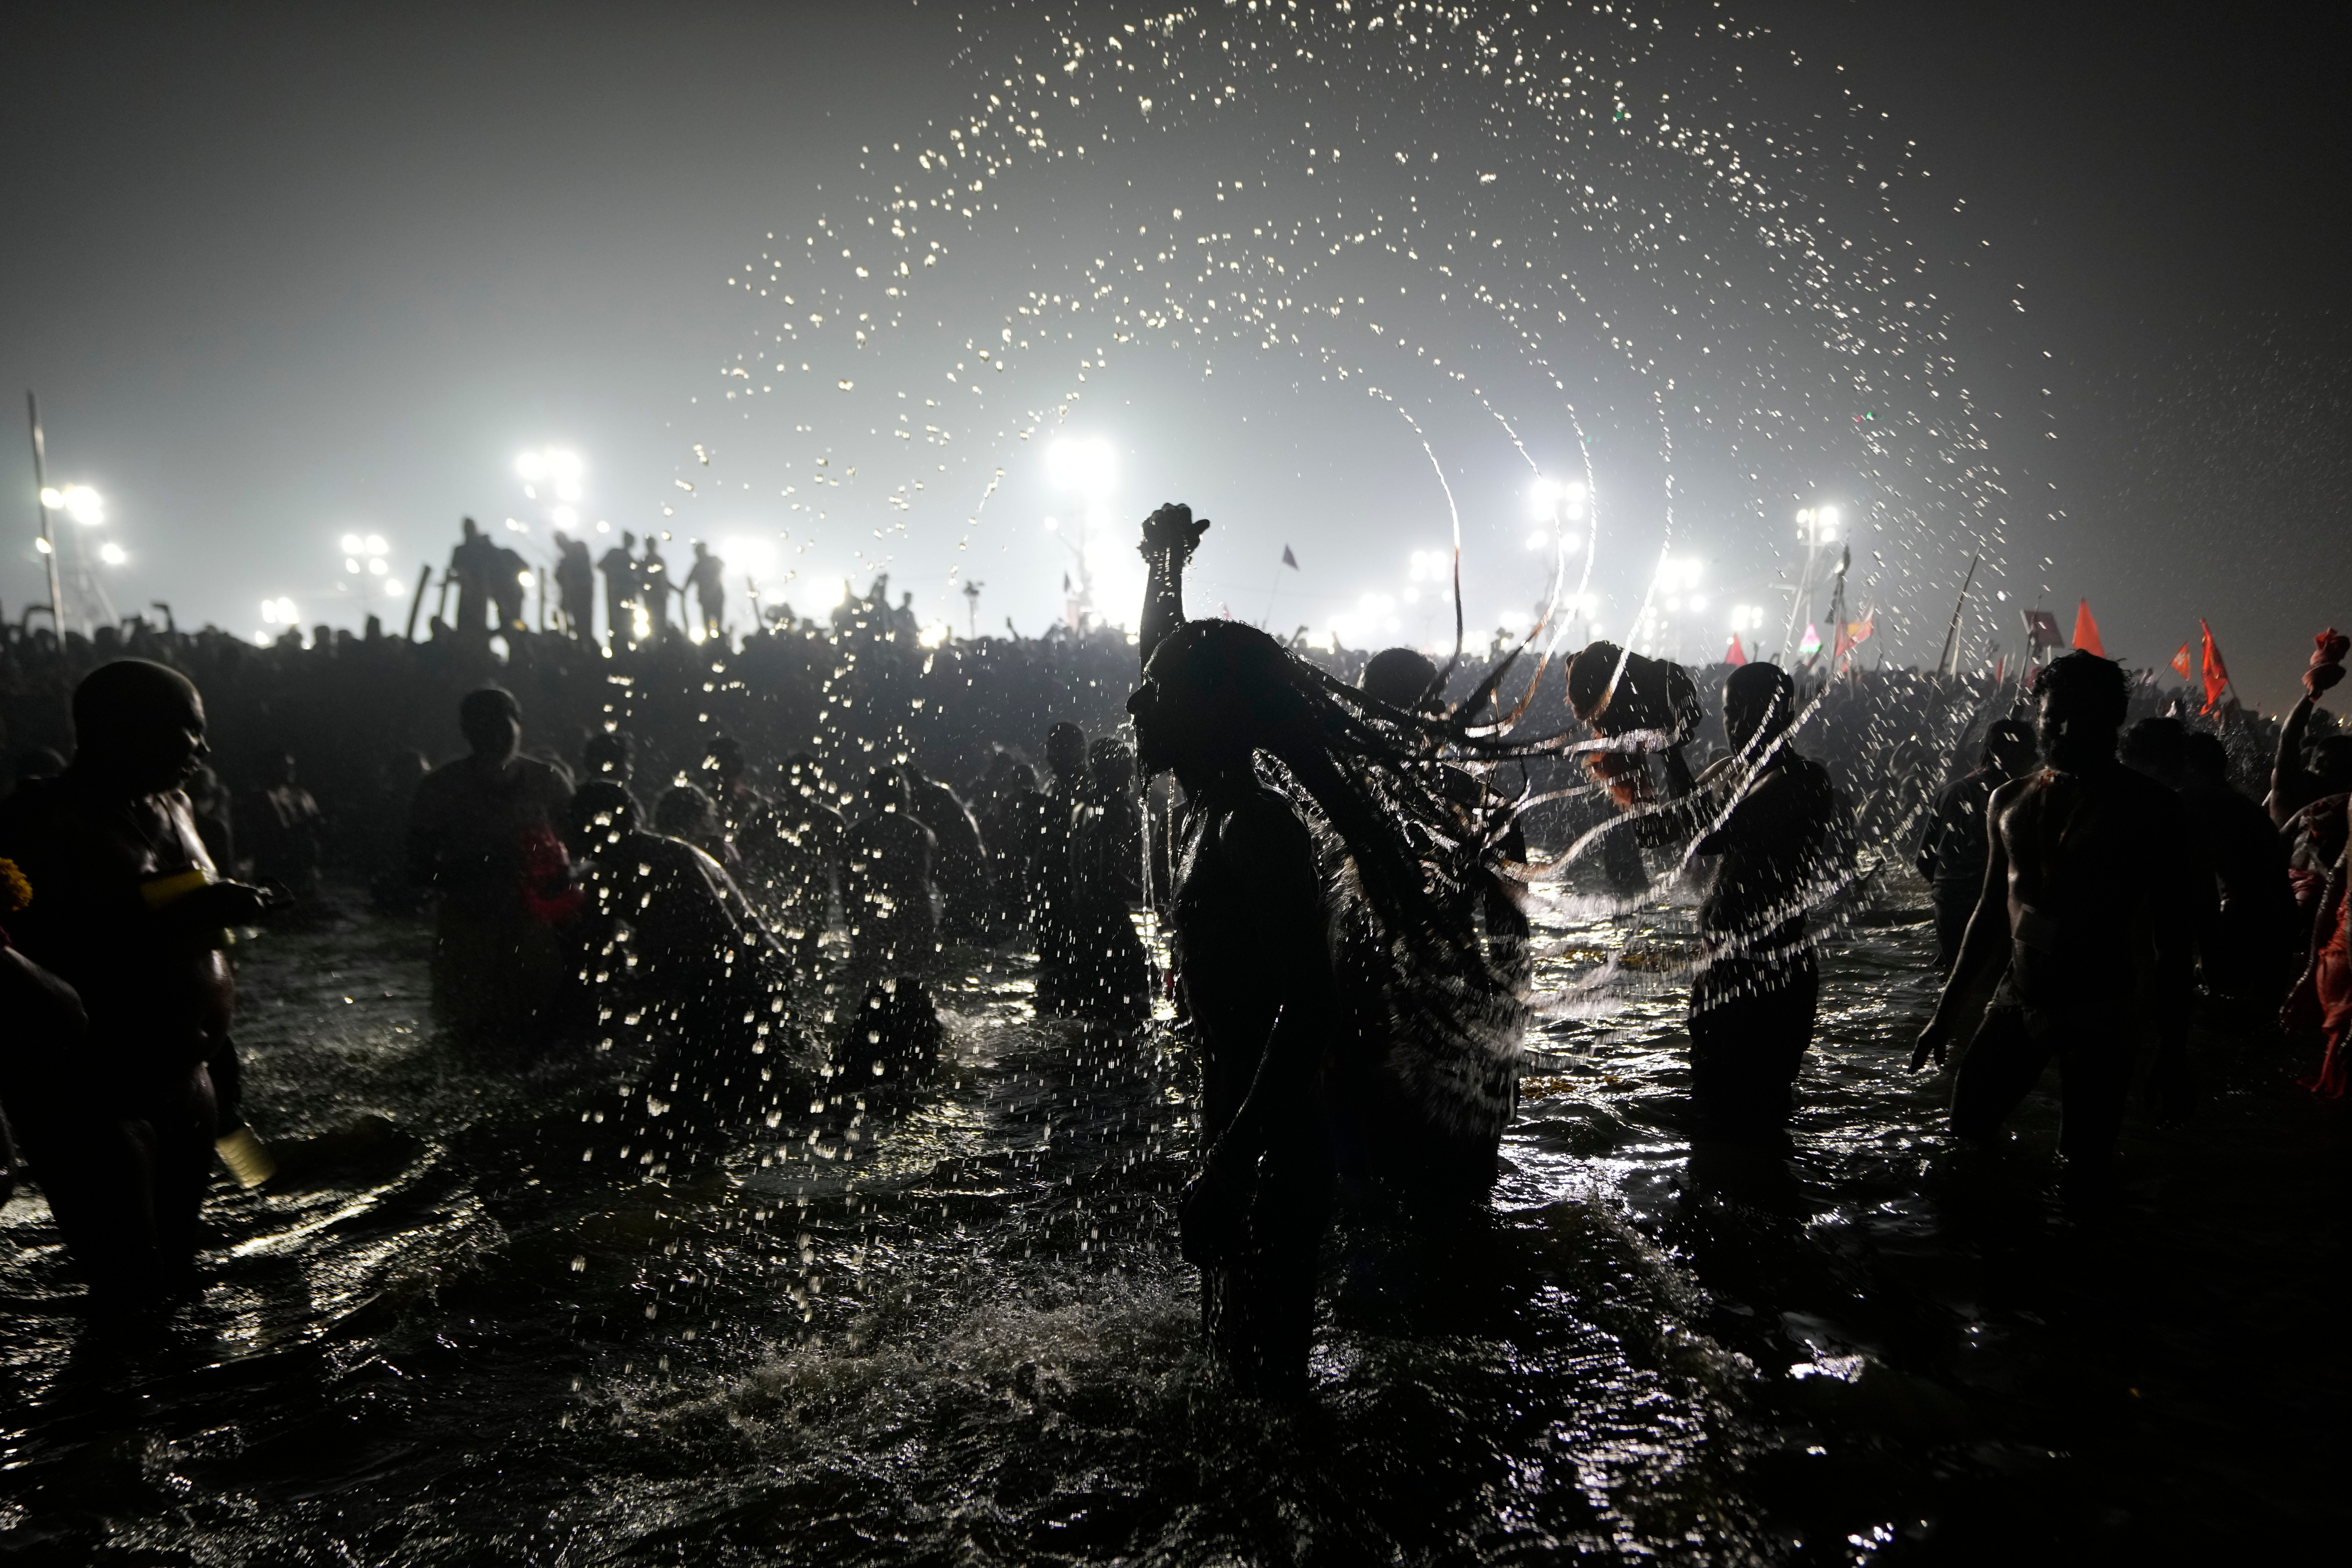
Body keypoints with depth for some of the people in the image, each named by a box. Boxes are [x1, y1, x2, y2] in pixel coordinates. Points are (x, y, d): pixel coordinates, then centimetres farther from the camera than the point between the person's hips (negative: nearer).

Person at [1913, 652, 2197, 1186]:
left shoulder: (2147, 807, -6)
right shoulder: (2011, 801, 9)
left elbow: (2172, 937, -6)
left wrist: (2172, 1052, -9)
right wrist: (1947, 1013, 17)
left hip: (2097, 1016, -5)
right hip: (2017, 1000, 5)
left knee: (2083, 1172, -3)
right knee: (1965, 1134, 4)